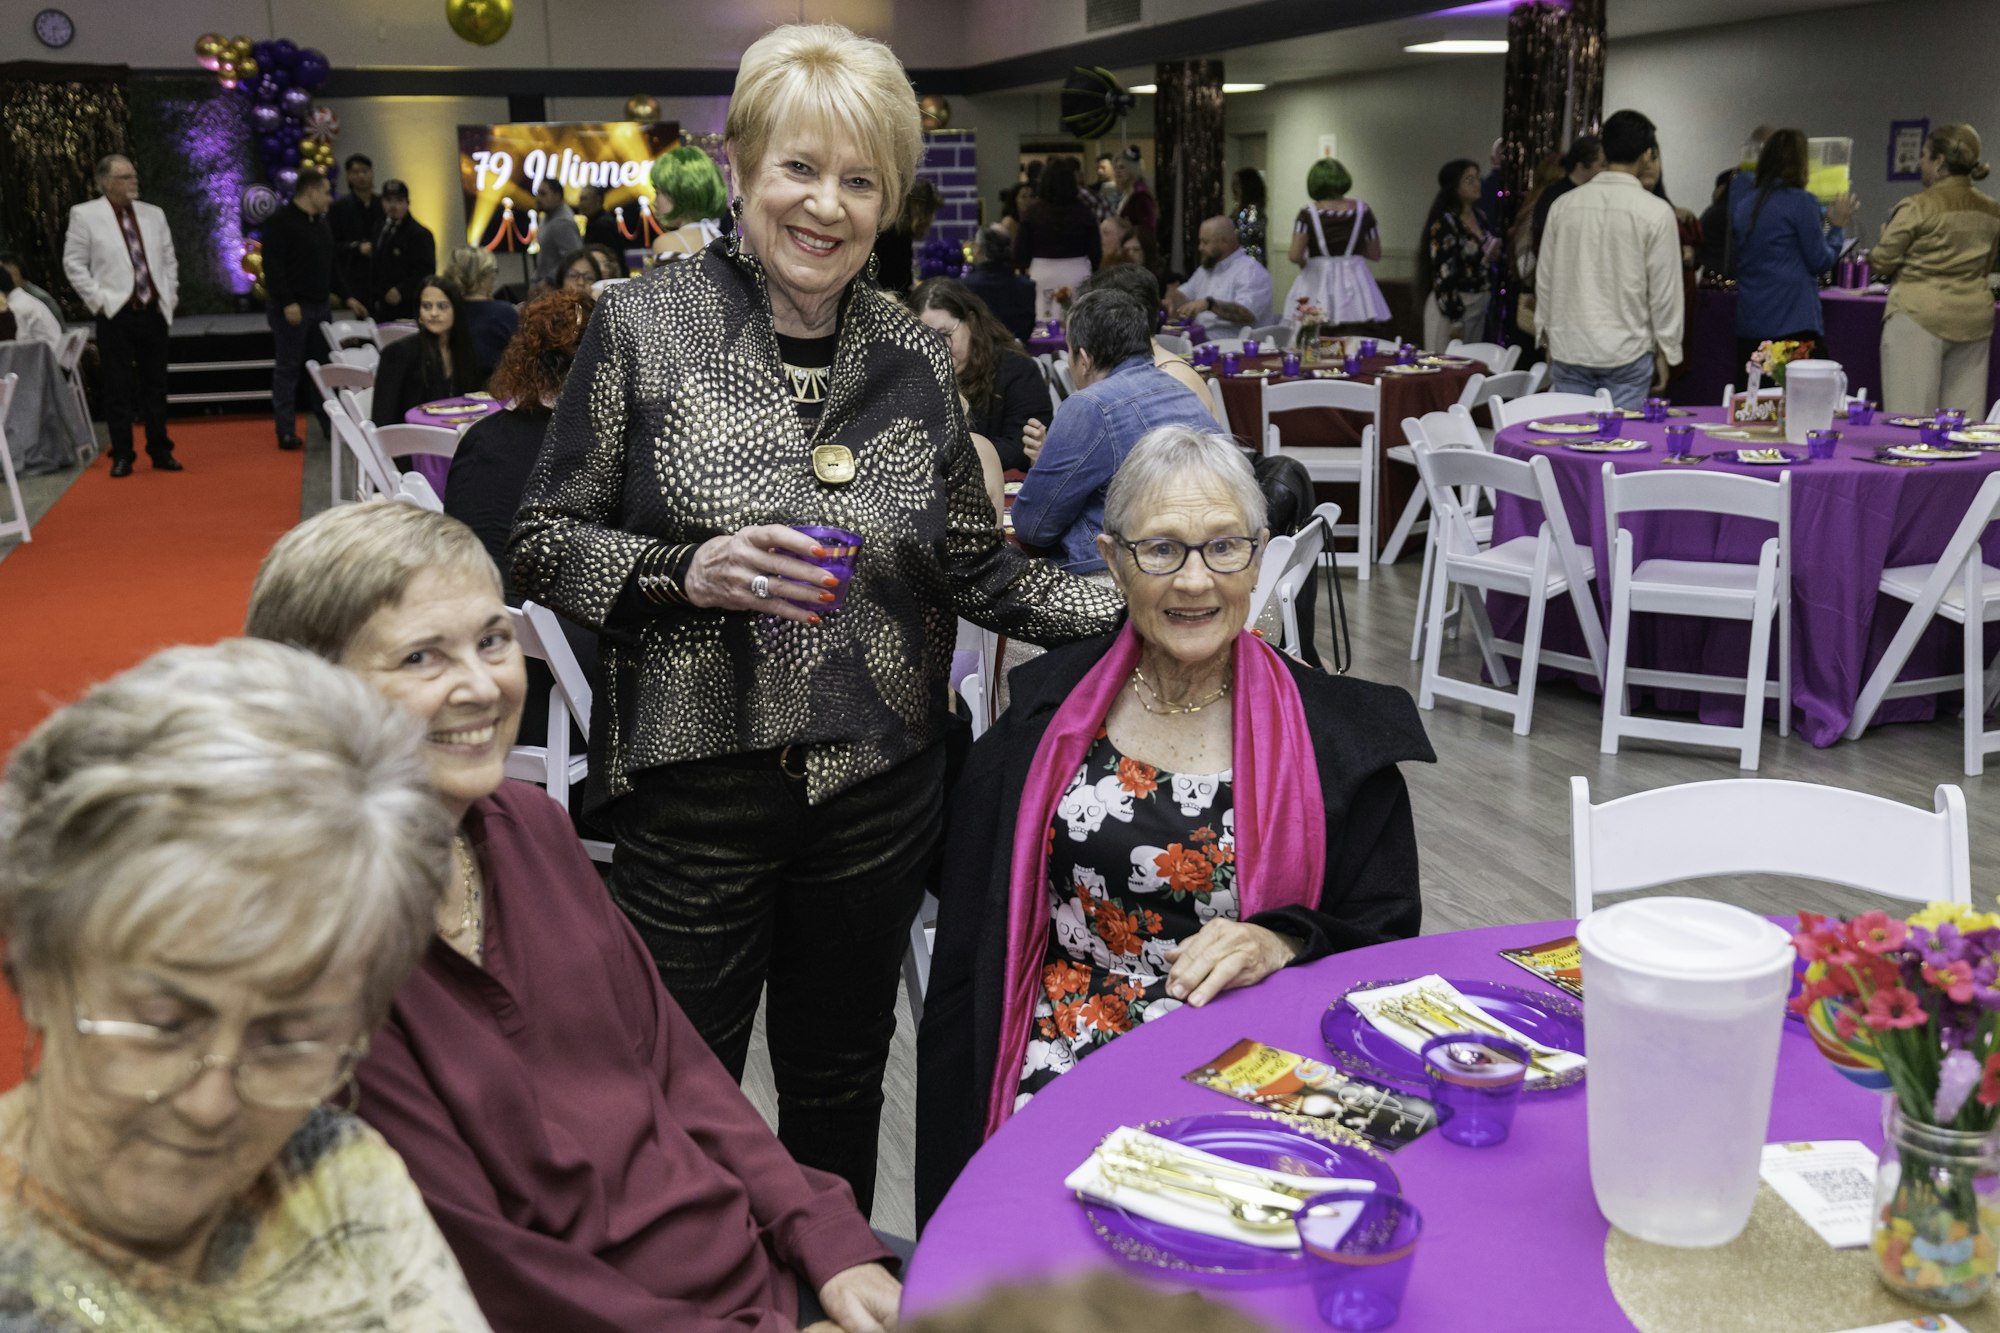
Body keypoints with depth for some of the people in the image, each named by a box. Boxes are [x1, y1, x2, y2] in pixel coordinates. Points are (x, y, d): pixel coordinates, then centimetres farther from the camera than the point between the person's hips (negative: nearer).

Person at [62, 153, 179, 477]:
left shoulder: (154, 214, 11)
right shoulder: (85, 215, -1)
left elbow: (169, 261, 16)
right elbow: (73, 263, -2)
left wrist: (170, 297, 7)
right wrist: (97, 300, -8)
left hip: (154, 313, 4)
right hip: (115, 315, -3)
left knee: (155, 386, 8)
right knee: (119, 388, 0)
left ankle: (160, 451, 16)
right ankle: (122, 455, 7)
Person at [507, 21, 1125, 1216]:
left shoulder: (917, 359, 3)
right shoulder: (644, 328, -6)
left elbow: (977, 567, 8)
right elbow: (547, 542, -3)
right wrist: (687, 574, -20)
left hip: (876, 779, 3)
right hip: (697, 778, -3)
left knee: (841, 1083, 19)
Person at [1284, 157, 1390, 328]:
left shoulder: (1308, 214, -4)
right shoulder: (1362, 210, 2)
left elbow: (1295, 256, -13)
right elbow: (1375, 255, 5)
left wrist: (1305, 263, 9)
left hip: (1317, 282, -2)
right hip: (1354, 281, 2)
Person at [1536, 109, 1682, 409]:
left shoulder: (1564, 205, 2)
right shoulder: (1655, 212, -8)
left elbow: (1545, 279, 8)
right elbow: (1665, 289, -5)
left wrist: (1548, 338, 19)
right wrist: (1665, 351, 5)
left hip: (1568, 349, 3)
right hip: (1627, 352, -3)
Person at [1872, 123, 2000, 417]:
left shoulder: (1917, 207, -10)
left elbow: (1880, 263, -4)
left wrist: (1886, 234, 15)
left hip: (1920, 315, -6)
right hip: (1974, 318, 6)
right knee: (1965, 419, 7)